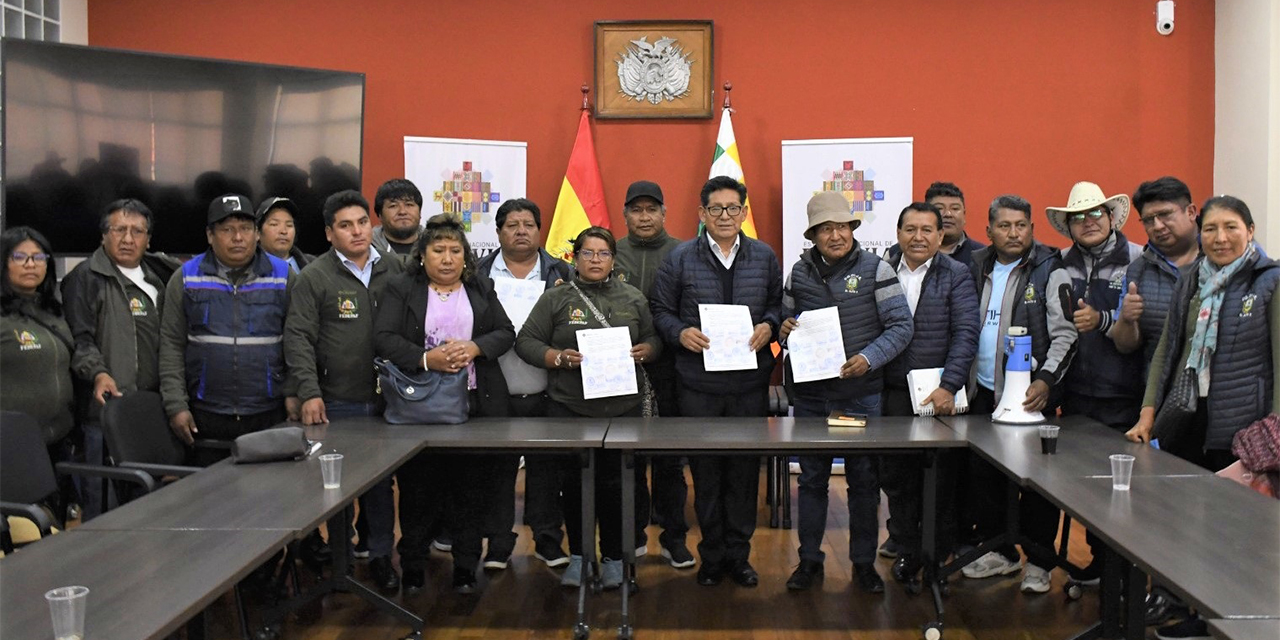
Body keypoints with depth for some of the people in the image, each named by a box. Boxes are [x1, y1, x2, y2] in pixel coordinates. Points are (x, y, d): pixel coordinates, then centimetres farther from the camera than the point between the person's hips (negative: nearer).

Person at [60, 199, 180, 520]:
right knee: (103, 502, -6)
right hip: (107, 408, -6)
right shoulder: (86, 277, -1)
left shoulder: (157, 275, 19)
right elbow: (79, 337, -10)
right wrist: (98, 373, -24)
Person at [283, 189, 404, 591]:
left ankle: (380, 554, 18)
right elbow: (299, 337, -6)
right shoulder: (314, 277, 0)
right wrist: (309, 392, -15)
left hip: (386, 400, 3)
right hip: (336, 403, -3)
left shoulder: (394, 272, 10)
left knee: (381, 481, 6)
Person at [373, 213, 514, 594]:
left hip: (477, 405, 2)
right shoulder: (400, 290, 4)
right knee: (419, 488, 4)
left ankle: (466, 566, 16)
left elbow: (506, 333, 6)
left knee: (473, 488, 4)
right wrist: (426, 359, -21)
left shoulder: (482, 290, 14)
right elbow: (384, 338, -7)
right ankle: (412, 566, 18)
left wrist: (474, 348, -12)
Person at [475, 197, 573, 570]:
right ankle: (498, 543, 18)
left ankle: (548, 539, 21)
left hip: (546, 395, 0)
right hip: (496, 395, 0)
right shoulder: (480, 274, 5)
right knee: (498, 469, 7)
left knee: (547, 469, 8)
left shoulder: (561, 274, 7)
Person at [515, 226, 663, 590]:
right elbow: (526, 342, 2)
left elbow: (654, 339, 17)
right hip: (570, 408, -1)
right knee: (574, 484, 5)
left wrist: (644, 351, -5)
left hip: (622, 408, 1)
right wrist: (559, 358, -13)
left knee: (615, 485, 2)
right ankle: (577, 555, 20)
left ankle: (613, 557, 16)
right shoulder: (555, 299, 4)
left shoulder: (633, 299, 12)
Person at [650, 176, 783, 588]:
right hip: (698, 382, -1)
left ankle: (739, 554, 19)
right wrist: (680, 333, -13)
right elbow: (660, 309, 5)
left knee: (746, 470, 6)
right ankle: (712, 554, 19)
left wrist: (768, 326, -6)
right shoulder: (680, 258, 2)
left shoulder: (764, 257, 8)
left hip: (750, 382, 1)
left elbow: (778, 304, 14)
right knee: (705, 472, 6)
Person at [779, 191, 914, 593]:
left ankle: (864, 562, 20)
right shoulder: (800, 272, 7)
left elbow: (901, 326, -6)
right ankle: (809, 560, 21)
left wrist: (869, 358, -19)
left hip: (861, 394, -2)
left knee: (864, 479, 6)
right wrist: (785, 330, -6)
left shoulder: (876, 269, -3)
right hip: (810, 394, 2)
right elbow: (785, 318, 18)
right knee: (811, 478, 10)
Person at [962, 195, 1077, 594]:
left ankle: (1039, 562, 14)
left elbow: (1064, 336, -11)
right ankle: (999, 551, 26)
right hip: (983, 393, 6)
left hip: (1030, 395, -6)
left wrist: (1045, 380, -24)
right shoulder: (978, 269, 10)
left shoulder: (1050, 272, -7)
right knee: (982, 474, 12)